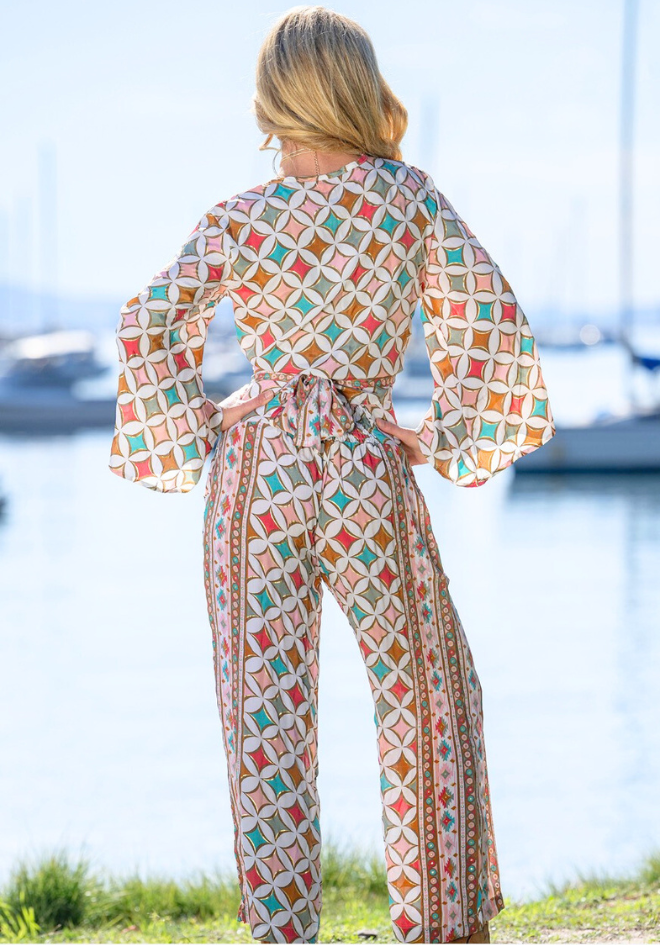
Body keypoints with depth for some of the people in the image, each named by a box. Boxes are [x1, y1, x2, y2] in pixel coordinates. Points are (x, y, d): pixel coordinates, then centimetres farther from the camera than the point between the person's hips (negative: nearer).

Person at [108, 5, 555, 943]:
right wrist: (458, 442, 6)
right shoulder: (410, 195, 0)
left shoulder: (240, 218, 2)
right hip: (365, 464, -1)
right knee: (427, 693, 14)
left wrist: (194, 437, 1)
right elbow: (486, 317, -5)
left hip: (256, 467, 1)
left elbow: (150, 324, -9)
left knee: (267, 710, 4)